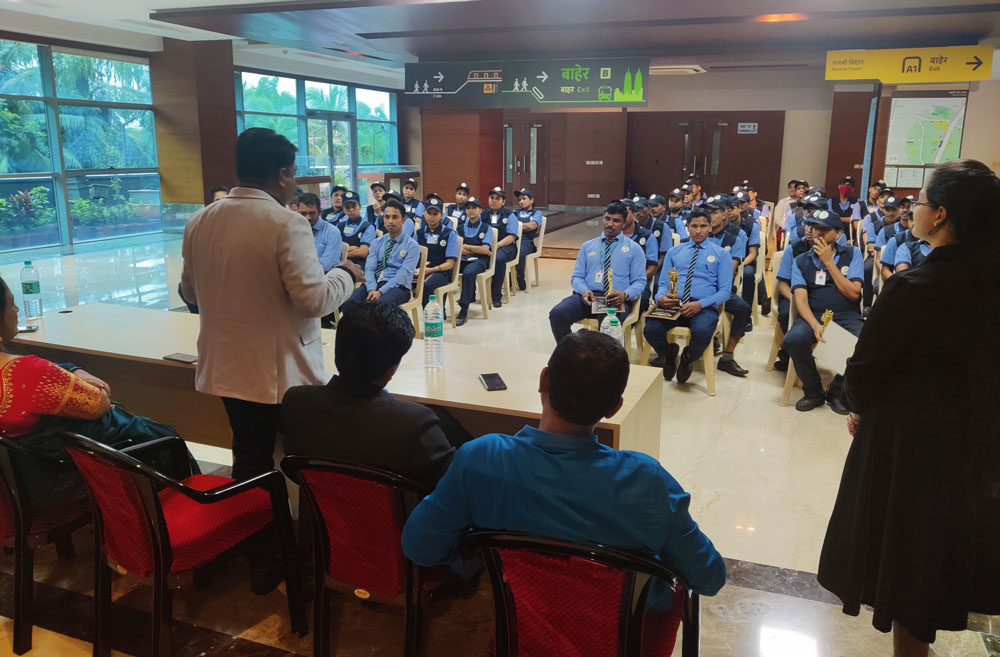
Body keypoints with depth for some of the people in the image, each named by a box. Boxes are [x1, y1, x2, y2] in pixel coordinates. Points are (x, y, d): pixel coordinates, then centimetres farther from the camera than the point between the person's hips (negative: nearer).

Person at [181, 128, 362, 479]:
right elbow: (313, 300, -22)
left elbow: (190, 291, 15)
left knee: (249, 463, 19)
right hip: (281, 374, -6)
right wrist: (345, 274, -4)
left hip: (226, 370, 6)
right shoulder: (287, 224, -18)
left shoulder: (198, 222, 3)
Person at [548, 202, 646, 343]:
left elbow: (639, 282, 6)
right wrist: (584, 290, -9)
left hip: (617, 300, -3)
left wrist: (625, 294, -16)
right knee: (557, 313, -27)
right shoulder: (587, 246, 20)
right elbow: (577, 276, 15)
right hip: (587, 296, 3)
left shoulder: (634, 249, 13)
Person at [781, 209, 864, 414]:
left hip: (846, 316, 0)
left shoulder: (852, 254, 8)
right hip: (813, 315, 0)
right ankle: (813, 392, -6)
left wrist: (829, 262, -6)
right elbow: (801, 299, -4)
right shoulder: (800, 261, 9)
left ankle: (836, 392, -4)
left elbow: (853, 293, -4)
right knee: (793, 340, -33)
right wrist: (815, 325, -23)